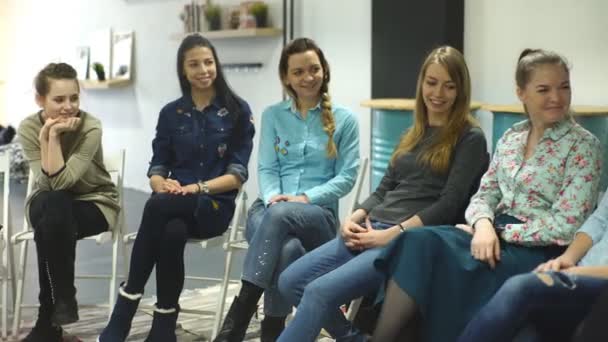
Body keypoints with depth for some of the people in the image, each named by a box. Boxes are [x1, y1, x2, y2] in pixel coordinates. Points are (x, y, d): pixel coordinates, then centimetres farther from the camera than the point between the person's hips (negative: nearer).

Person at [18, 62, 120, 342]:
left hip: (94, 202, -2)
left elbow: (62, 181, -29)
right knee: (50, 205, -34)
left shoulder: (90, 127, -22)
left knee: (49, 224, -33)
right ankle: (62, 300, -21)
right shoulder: (28, 128, -13)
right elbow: (47, 184, -22)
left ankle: (48, 319, -17)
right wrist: (47, 137, -31)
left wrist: (53, 136, -33)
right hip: (47, 206, 2)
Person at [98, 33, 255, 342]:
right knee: (172, 231, -37)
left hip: (215, 205, -2)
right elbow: (157, 167, 10)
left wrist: (197, 187, -19)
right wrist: (162, 183, -15)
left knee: (157, 207, -35)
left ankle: (125, 308, -29)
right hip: (174, 205, 3)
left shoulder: (237, 111, 2)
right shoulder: (171, 113, 12)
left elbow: (238, 173, -4)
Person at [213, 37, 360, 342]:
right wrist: (273, 196, -15)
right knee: (287, 249, -38)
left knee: (280, 215, -40)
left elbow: (347, 176, 1)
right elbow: (266, 168, 8)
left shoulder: (344, 119, 7)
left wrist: (307, 198, -14)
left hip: (319, 214, -1)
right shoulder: (272, 115, 14)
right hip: (269, 208, 2)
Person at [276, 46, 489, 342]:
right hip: (372, 228, 7)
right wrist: (355, 217, -1)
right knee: (291, 281, -12)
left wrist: (393, 233, -17)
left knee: (320, 291, -27)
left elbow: (449, 204, -9)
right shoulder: (413, 134, 21)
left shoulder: (470, 138, 0)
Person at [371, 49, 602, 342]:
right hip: (497, 234, 5)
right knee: (421, 241, -24)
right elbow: (484, 195, 9)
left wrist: (500, 231, -13)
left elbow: (566, 226, -13)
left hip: (542, 251, -5)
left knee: (443, 264, -29)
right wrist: (484, 224, -14)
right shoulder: (511, 137, 12)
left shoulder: (583, 145, -5)